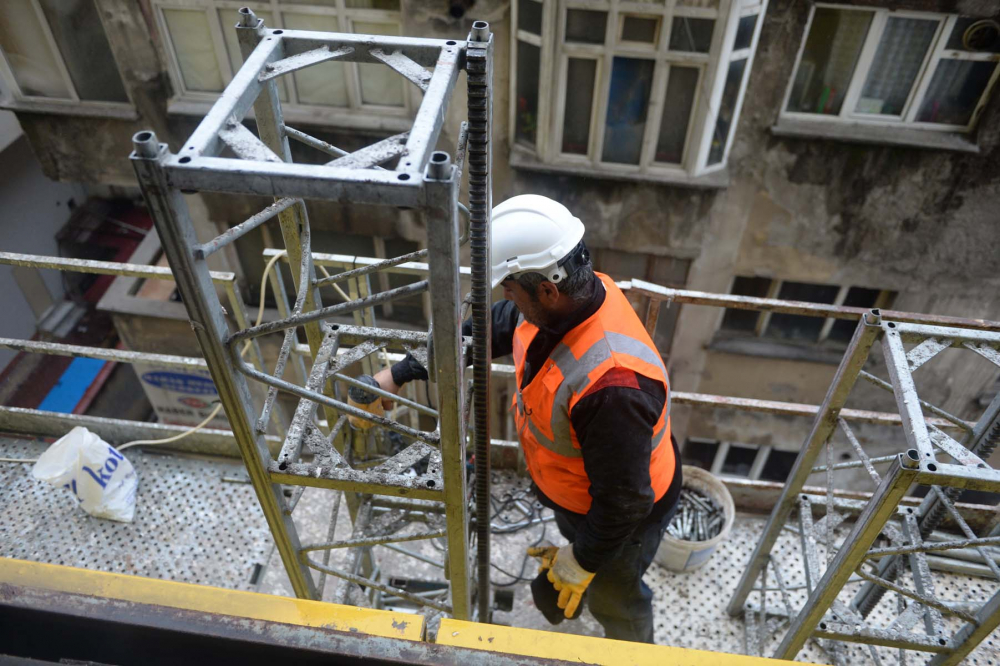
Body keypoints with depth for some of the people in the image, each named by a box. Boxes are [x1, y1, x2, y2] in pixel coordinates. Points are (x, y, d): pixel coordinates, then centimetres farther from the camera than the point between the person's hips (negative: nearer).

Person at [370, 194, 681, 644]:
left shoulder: (613, 383, -47)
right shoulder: (565, 297, -21)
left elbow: (624, 500, -34)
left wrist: (584, 560, -17)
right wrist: (399, 374, -2)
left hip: (621, 515, -7)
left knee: (613, 598, 25)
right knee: (570, 536, 38)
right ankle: (560, 574, 71)